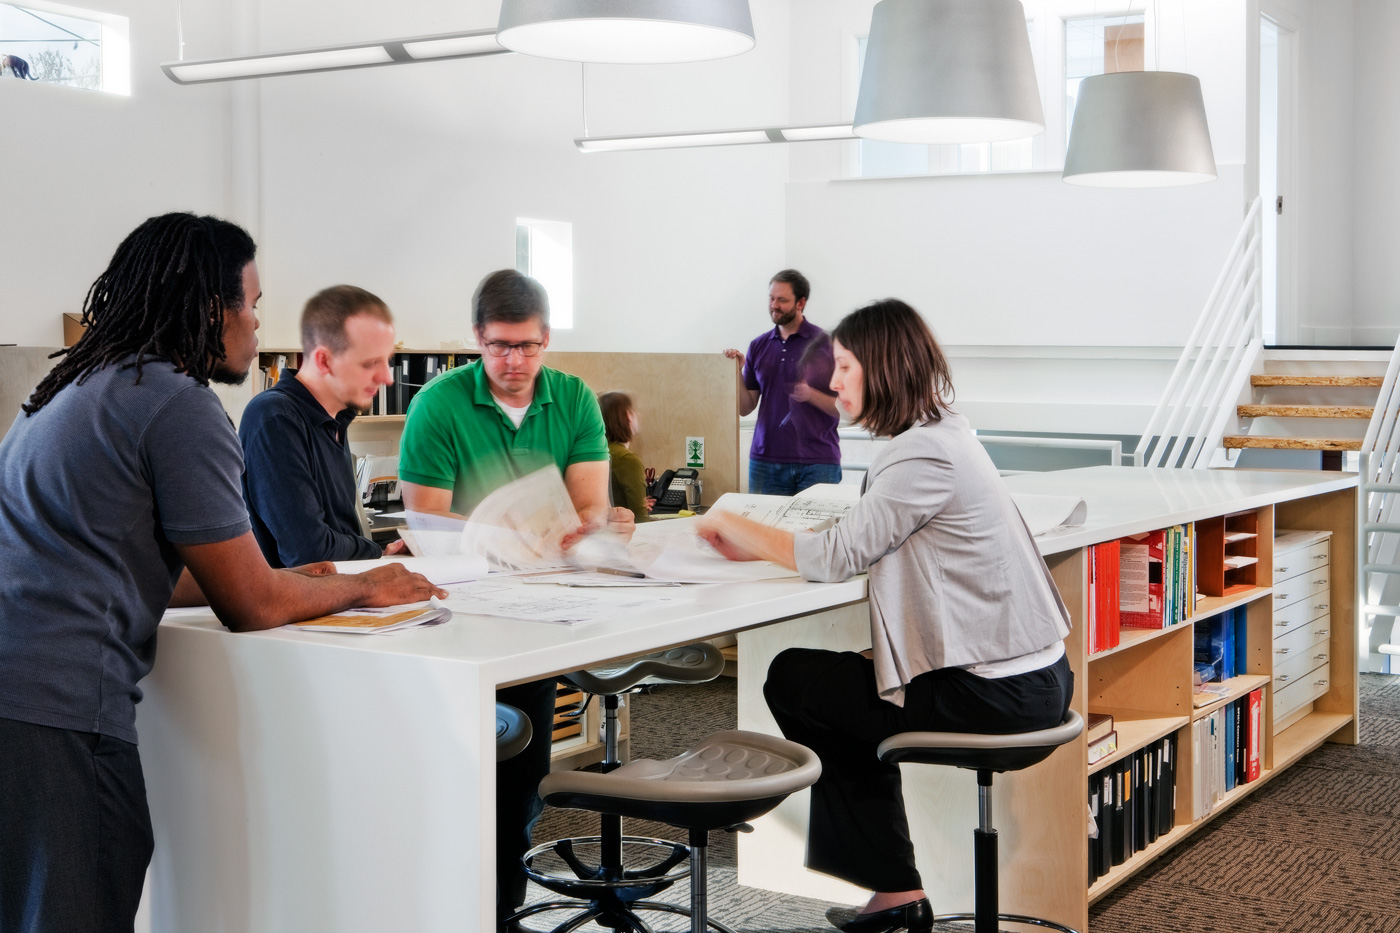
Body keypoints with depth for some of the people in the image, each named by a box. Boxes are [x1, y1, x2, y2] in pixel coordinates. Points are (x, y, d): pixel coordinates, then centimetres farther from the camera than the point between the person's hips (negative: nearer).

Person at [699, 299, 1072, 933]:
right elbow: (865, 545, 14)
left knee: (791, 680, 5)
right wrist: (753, 548, 7)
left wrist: (736, 528, -3)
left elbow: (839, 557, -16)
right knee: (846, 685, 27)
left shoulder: (924, 454, -18)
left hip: (992, 692, -10)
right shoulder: (939, 434, 13)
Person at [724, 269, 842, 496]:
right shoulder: (758, 345, 10)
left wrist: (811, 394, -18)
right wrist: (737, 372, -6)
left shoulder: (826, 343, -1)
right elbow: (745, 407, 9)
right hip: (766, 460, 3)